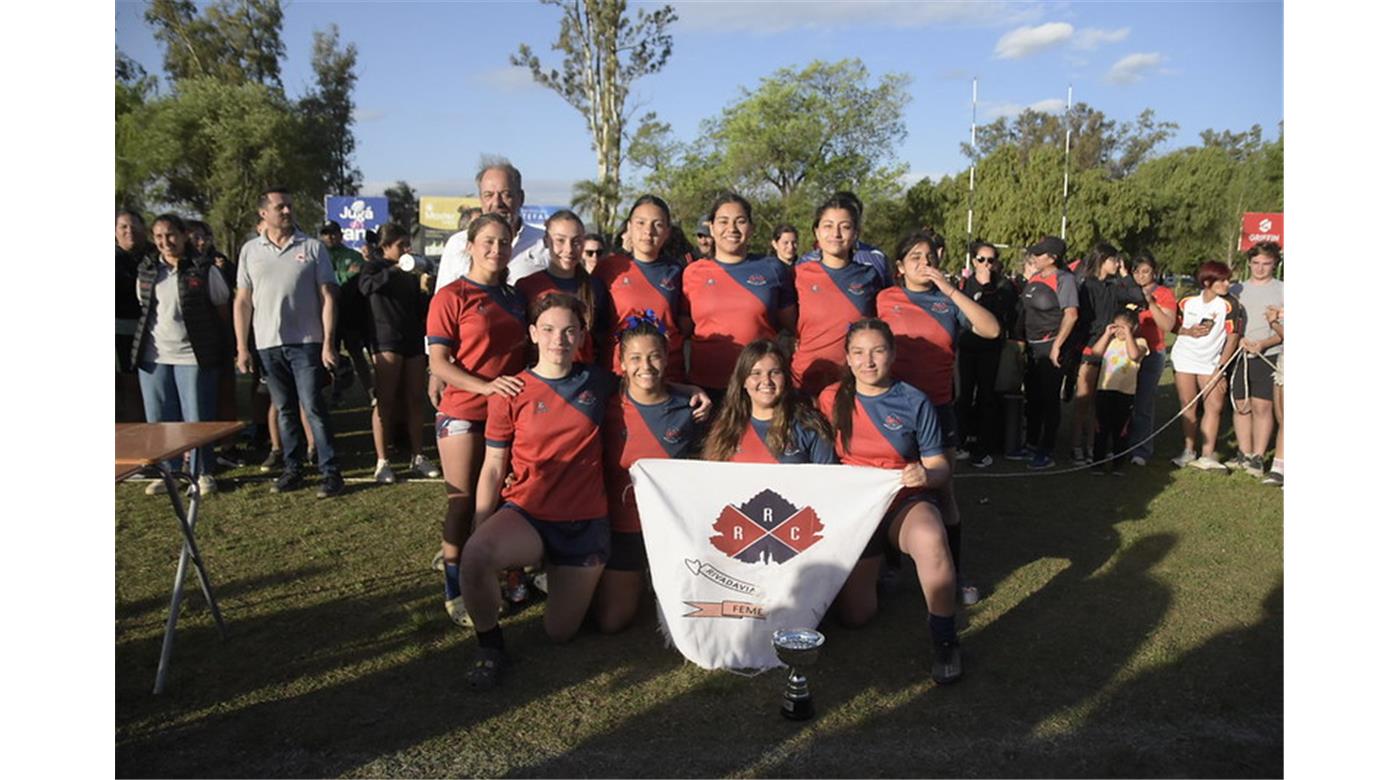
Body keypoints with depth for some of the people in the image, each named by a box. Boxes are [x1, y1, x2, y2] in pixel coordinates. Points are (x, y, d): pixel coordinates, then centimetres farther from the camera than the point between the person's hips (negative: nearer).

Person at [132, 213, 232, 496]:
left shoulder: (204, 271, -4)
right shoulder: (146, 270, 8)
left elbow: (222, 311, 4)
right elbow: (144, 308, 18)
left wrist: (210, 341, 6)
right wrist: (146, 340, 12)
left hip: (193, 356, -4)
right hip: (154, 357, 4)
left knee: (197, 419, 0)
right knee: (159, 419, 9)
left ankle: (202, 473, 13)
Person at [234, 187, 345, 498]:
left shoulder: (312, 247, 1)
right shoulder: (250, 251, 8)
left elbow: (327, 297, -2)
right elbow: (242, 301, 9)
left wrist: (328, 342, -9)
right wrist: (242, 348, 4)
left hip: (306, 342, -3)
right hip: (268, 344, 3)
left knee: (313, 406, -6)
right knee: (284, 409, 10)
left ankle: (330, 472, -2)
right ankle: (292, 469, 19)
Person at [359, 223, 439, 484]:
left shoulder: (410, 275, 21)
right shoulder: (376, 267, 6)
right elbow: (366, 285, -17)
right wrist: (395, 270, -19)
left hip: (413, 342, 6)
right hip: (387, 341, -6)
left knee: (415, 399, 5)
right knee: (385, 401, -8)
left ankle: (417, 457, 11)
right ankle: (382, 462, -6)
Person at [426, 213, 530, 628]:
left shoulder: (514, 298, 11)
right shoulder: (451, 297, -6)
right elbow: (438, 363, -11)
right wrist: (486, 386, -24)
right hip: (463, 414, -5)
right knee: (463, 502, 2)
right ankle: (454, 590, 13)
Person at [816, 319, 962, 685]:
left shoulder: (914, 402, -4)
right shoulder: (832, 400, 1)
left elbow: (941, 467, -2)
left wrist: (926, 475, -22)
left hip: (904, 500, -2)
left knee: (930, 538, -39)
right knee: (853, 614, -4)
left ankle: (945, 639, -18)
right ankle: (874, 566, 31)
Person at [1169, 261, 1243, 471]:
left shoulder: (1229, 305, -9)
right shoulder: (1188, 302, -2)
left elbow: (1232, 338, -8)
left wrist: (1220, 368, -11)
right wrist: (1189, 332, -12)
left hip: (1210, 363, -1)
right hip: (1184, 359, 1)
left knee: (1214, 406, -8)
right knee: (1188, 405, 7)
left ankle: (1207, 456, -4)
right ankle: (1189, 451, 19)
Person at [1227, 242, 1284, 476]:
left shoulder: (1281, 291, 4)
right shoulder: (1236, 290, 13)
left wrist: (1264, 344, -17)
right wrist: (1239, 340, -6)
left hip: (1268, 357, -3)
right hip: (1239, 356, 3)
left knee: (1262, 406, -6)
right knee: (1241, 406, 5)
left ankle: (1258, 457, -1)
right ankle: (1244, 454, 14)